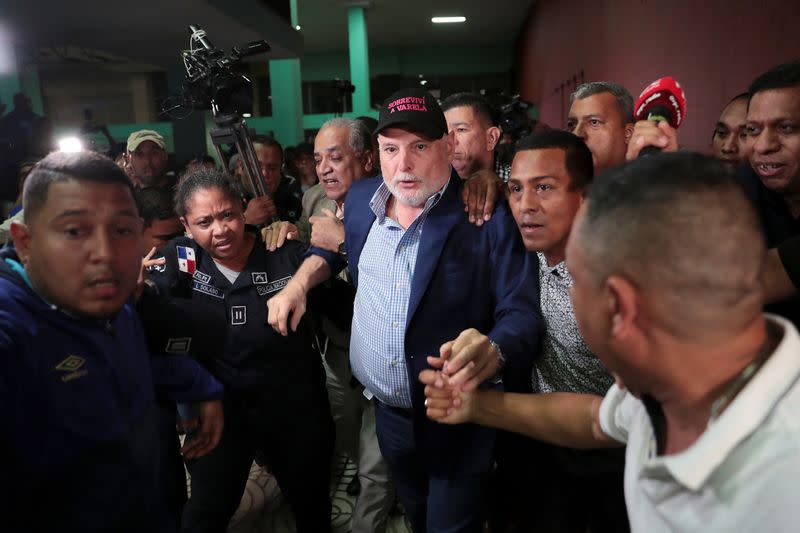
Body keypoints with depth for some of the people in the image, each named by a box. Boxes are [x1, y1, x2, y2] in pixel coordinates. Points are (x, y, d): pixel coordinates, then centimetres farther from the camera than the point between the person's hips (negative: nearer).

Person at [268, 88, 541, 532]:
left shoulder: (489, 217, -18)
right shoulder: (361, 198, -1)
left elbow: (522, 314, -21)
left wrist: (490, 355, -42)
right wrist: (298, 283, 1)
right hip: (389, 414, 6)